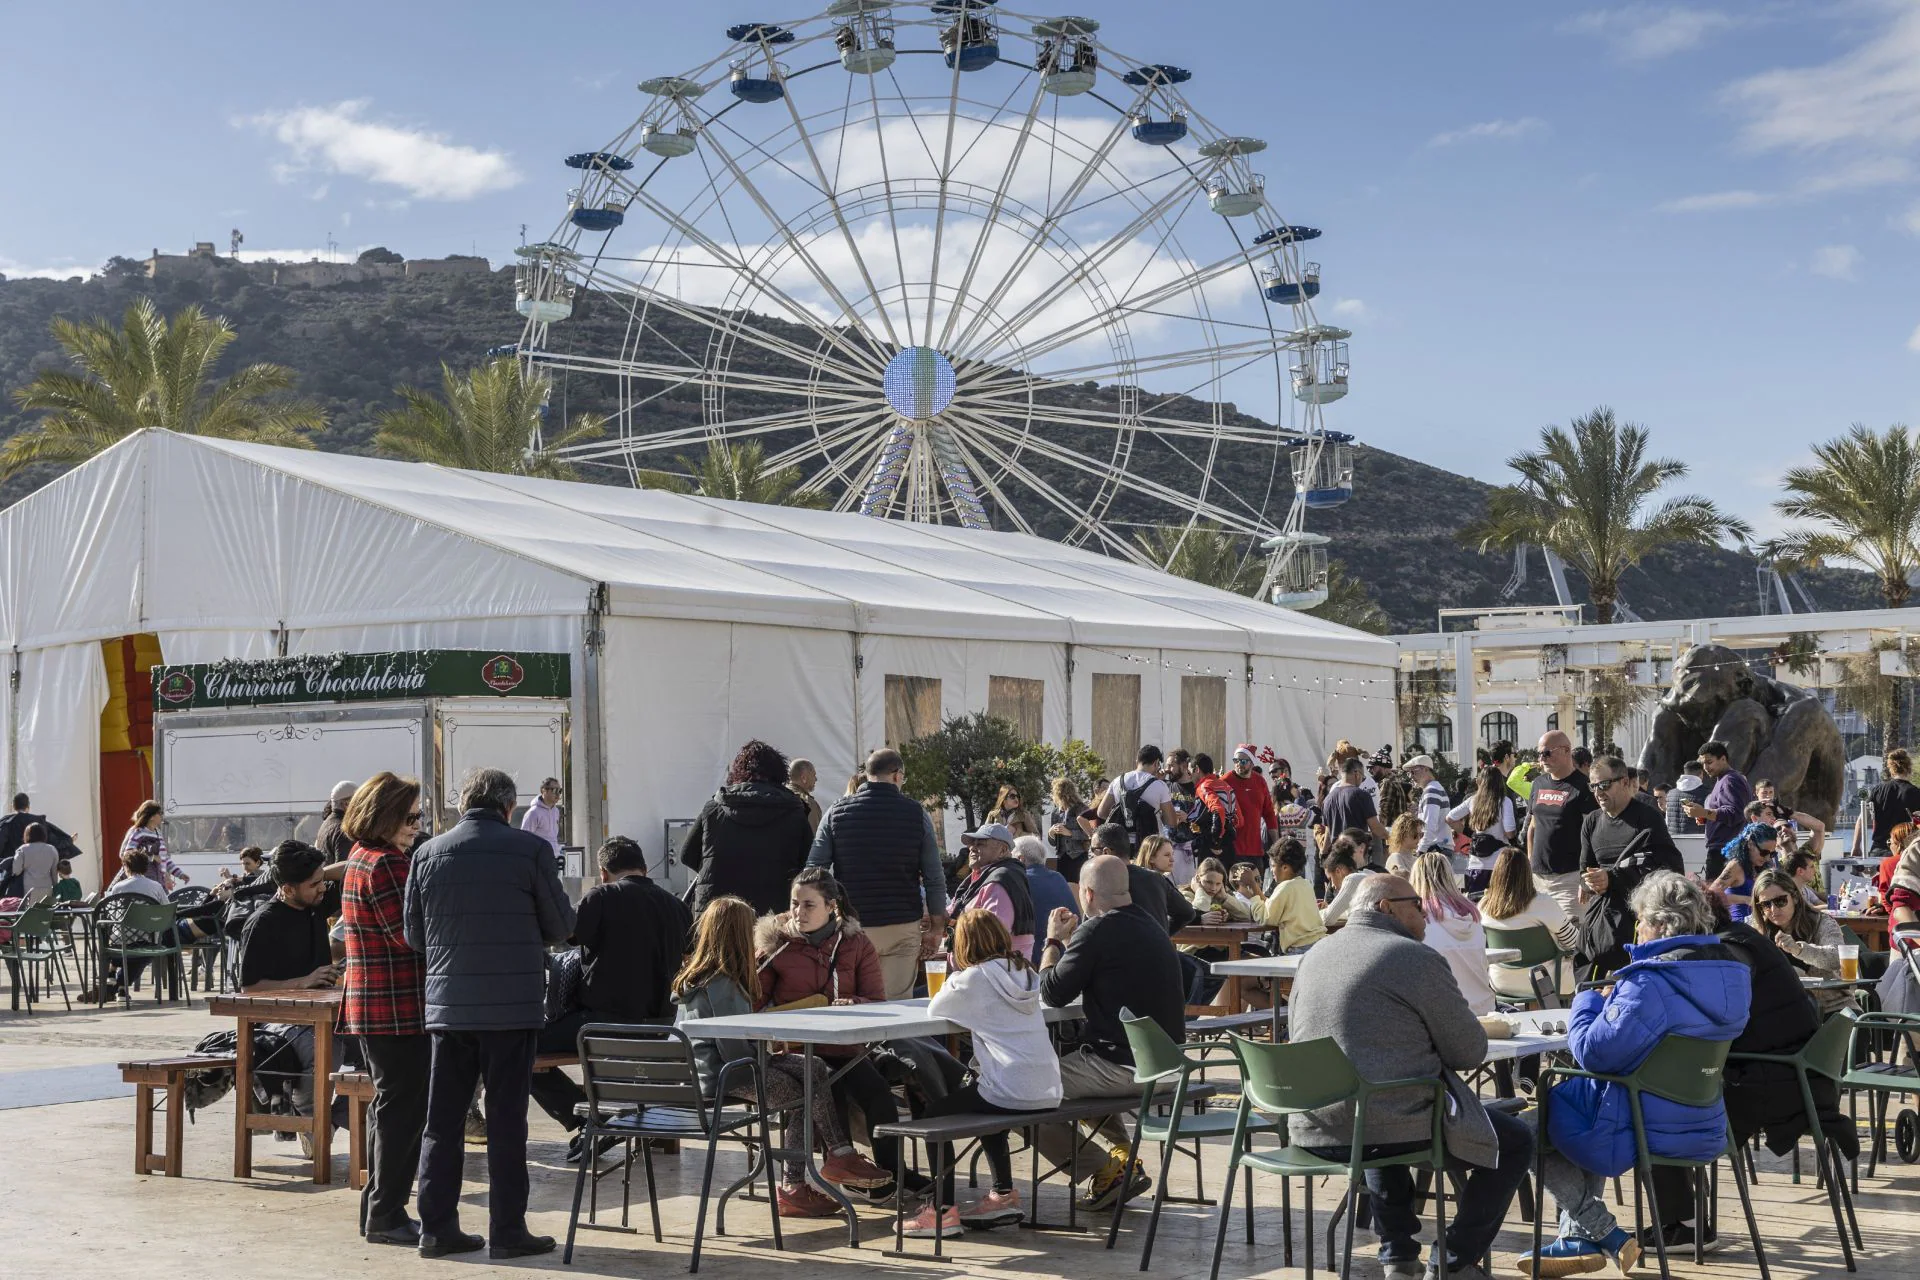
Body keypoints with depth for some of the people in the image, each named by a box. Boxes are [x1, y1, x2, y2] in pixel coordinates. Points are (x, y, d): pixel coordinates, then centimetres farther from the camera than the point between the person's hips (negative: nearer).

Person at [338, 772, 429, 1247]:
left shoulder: (361, 859, 15)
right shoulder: (387, 864, -18)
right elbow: (409, 935, -20)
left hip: (369, 1005, 11)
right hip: (399, 1006, -11)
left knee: (389, 1104, 16)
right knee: (404, 1108, -4)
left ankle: (377, 1211, 23)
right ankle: (387, 1216, 0)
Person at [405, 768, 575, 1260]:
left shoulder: (428, 853, 2)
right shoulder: (530, 849, -8)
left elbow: (414, 934, 7)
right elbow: (560, 926, -1)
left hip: (448, 1003, 3)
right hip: (513, 1005, -3)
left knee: (443, 1119, 10)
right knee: (506, 1120, 3)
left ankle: (437, 1228, 13)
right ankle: (507, 1231, 7)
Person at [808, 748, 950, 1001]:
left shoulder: (837, 811, 1)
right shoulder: (915, 813, -2)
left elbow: (815, 868, 1)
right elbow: (934, 873, -1)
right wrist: (938, 919, 11)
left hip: (852, 926, 1)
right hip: (902, 925, -1)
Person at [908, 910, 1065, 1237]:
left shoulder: (974, 979, -9)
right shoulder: (1024, 972, 13)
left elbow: (934, 1009, 3)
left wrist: (954, 975, 16)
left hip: (1011, 1094, -8)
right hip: (1047, 1092, 8)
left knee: (934, 1114, 11)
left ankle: (944, 1210, 5)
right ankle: (1004, 1194, 38)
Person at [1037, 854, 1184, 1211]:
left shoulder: (1097, 931, -16)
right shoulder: (1149, 926, 14)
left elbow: (1053, 994, -9)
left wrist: (1053, 941, 5)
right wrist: (1070, 941, 24)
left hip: (1125, 1067, -10)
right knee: (1067, 1055, 33)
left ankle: (1109, 1170, 3)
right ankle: (1122, 1154, 24)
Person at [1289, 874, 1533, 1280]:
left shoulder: (1314, 957, 13)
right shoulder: (1417, 958, -8)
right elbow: (1471, 1052, -7)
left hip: (1314, 1132, 7)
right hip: (1392, 1128, -7)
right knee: (1516, 1142, 12)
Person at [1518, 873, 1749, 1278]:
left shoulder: (1649, 984, -27)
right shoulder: (1731, 972, 2)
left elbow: (1593, 1051, -25)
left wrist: (1588, 1001, -6)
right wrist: (1614, 999, 10)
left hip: (1648, 1132, -9)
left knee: (1539, 1121, 14)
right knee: (1575, 1092, 29)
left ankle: (1606, 1235, 11)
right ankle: (1579, 1236, 26)